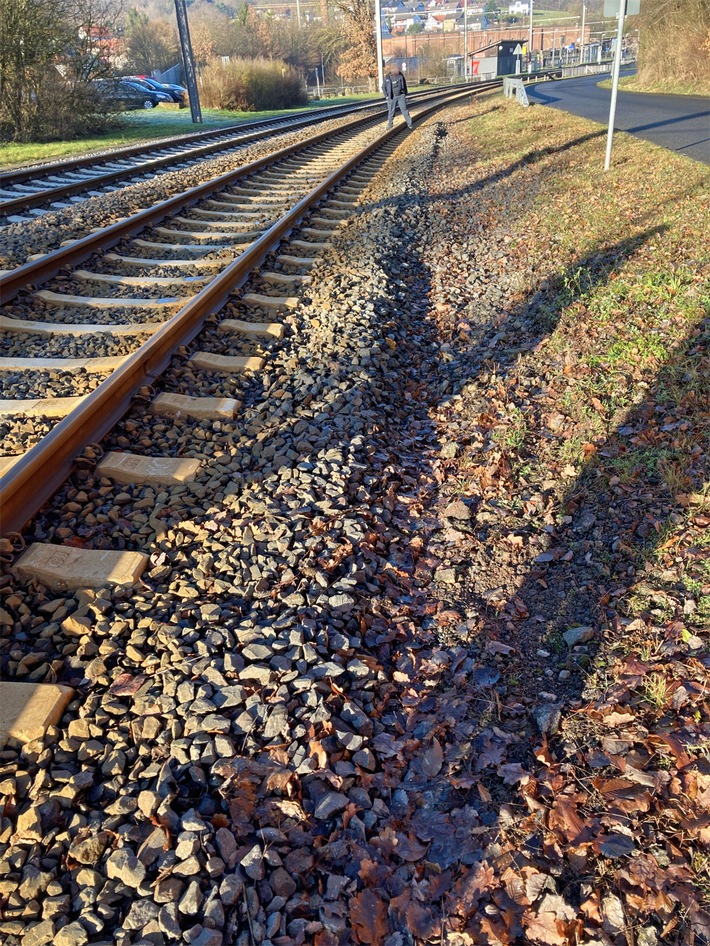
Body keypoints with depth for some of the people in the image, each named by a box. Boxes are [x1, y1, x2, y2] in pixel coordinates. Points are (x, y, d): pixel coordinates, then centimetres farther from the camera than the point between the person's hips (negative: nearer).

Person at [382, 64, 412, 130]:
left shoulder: (400, 75, -2)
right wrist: (386, 96, -5)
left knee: (404, 109, -2)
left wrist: (405, 94, 7)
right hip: (392, 97, -1)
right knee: (391, 111, 4)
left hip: (401, 96, 1)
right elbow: (384, 87, 2)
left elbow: (404, 84, 9)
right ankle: (390, 124, 18)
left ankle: (409, 124, 1)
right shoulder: (387, 77, -6)